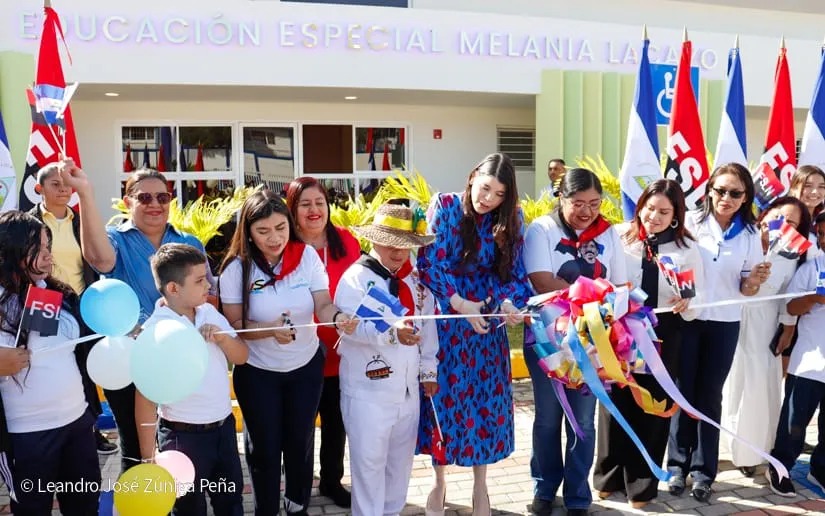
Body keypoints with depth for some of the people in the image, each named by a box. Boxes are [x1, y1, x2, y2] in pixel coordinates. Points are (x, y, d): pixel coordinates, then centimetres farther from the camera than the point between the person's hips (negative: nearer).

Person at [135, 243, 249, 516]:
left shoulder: (210, 313, -1)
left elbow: (241, 356, 5)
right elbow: (145, 398, -17)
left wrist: (222, 336, -17)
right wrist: (149, 458, -15)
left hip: (224, 425, 6)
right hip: (184, 435, -6)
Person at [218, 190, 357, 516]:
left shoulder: (306, 255, -13)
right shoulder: (237, 267, -17)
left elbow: (323, 306, -17)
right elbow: (233, 324, -15)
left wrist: (338, 317, -40)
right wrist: (270, 330, -34)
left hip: (306, 366, 2)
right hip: (257, 372, -2)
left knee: (300, 441, 19)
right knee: (265, 446, 13)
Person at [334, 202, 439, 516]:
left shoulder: (416, 280, 6)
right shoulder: (356, 277, -12)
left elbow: (427, 326, 9)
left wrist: (428, 371, 7)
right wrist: (392, 332, -39)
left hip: (408, 387, 6)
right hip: (368, 389, -6)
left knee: (401, 458, 19)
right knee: (369, 461, 5)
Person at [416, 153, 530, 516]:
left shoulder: (511, 220, -1)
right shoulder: (445, 206, -8)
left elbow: (510, 273, -2)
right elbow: (430, 261, -13)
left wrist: (508, 302, -22)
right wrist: (459, 302, -22)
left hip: (486, 321, 2)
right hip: (445, 318, -2)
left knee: (485, 396, 6)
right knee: (443, 393, 6)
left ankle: (480, 486, 23)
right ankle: (439, 482, 24)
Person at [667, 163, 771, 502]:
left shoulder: (750, 235, 0)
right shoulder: (691, 222, -7)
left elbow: (746, 290, 3)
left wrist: (755, 280, -18)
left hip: (724, 324, 1)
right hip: (686, 319, -1)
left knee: (710, 395, 9)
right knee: (683, 391, 6)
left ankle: (703, 470, 18)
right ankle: (678, 465, 19)